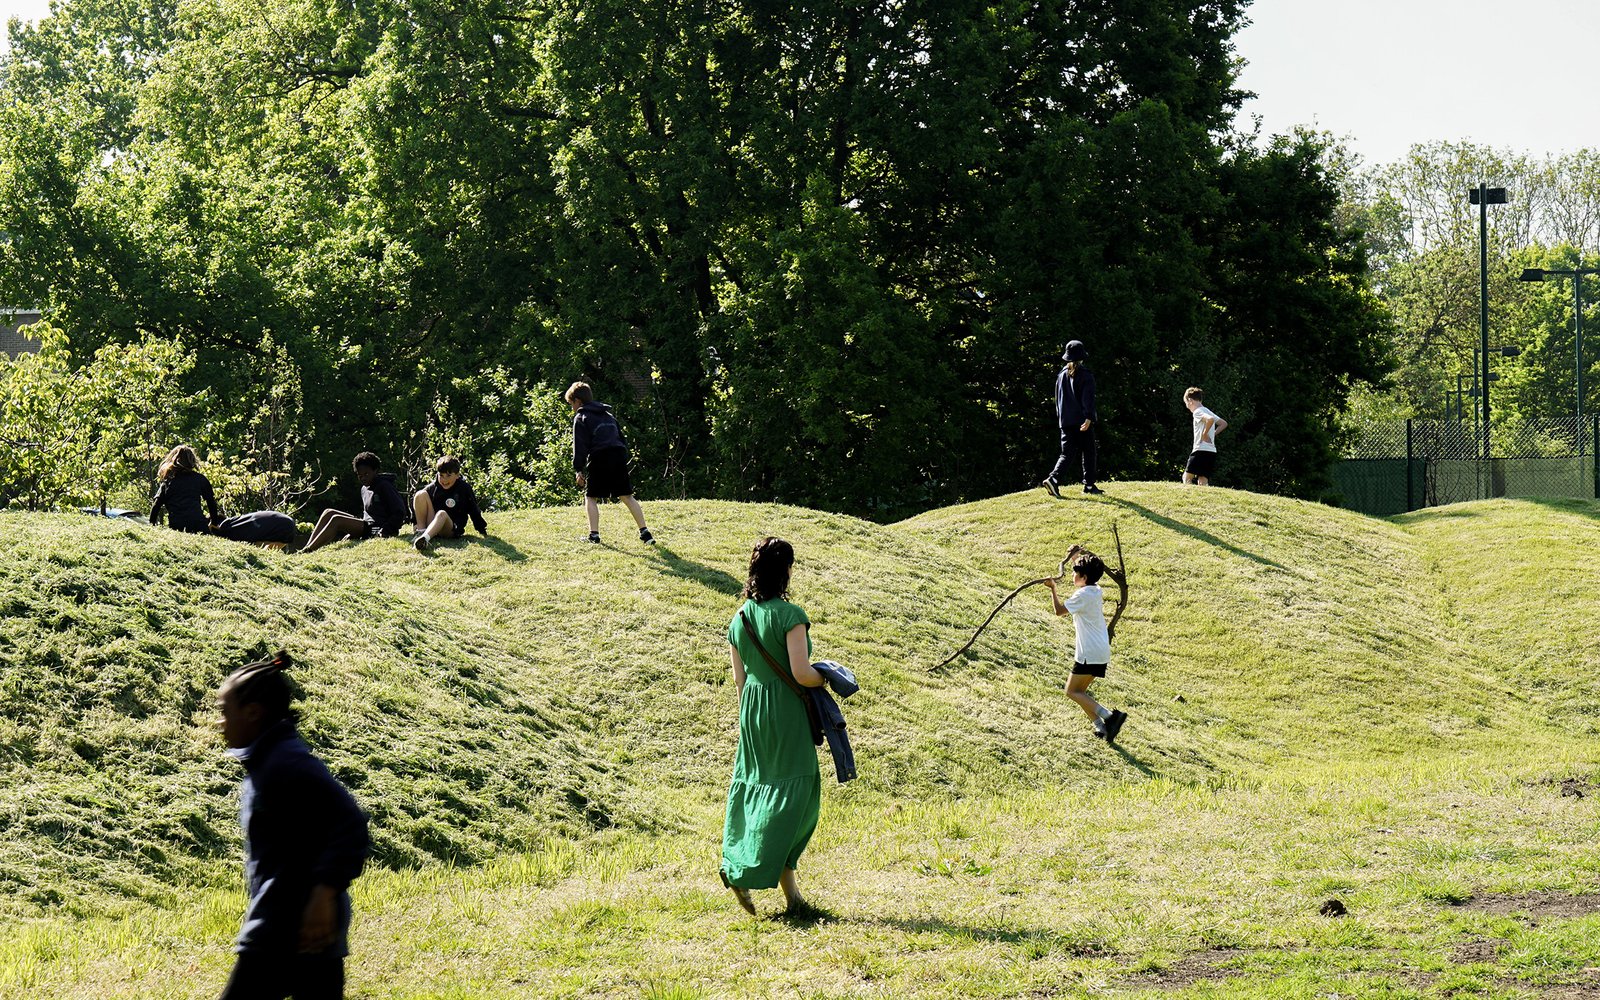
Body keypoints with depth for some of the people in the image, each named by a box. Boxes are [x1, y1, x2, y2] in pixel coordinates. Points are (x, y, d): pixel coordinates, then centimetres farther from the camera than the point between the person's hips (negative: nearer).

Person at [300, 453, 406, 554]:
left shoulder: (384, 487, -8)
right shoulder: (364, 489, 18)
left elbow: (400, 513, -12)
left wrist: (385, 531, -22)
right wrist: (353, 533, 11)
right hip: (367, 527, 9)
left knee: (337, 520, -23)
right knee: (329, 513, -3)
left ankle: (307, 551, -25)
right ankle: (308, 547, -14)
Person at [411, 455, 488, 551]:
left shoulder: (464, 489, -3)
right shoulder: (433, 487, 2)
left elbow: (474, 512, 2)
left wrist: (483, 530, 7)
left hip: (451, 530, -3)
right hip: (430, 523, 3)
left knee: (442, 514, -38)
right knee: (421, 494, -15)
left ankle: (425, 538, -65)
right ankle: (421, 531, -24)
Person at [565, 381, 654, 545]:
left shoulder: (581, 418, 3)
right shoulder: (608, 415, 25)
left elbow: (580, 446, -5)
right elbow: (621, 438, 25)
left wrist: (578, 469, -2)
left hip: (599, 459, -6)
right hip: (619, 456, 6)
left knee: (591, 497, 7)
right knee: (626, 496, 8)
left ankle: (594, 533, -4)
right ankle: (644, 532, 1)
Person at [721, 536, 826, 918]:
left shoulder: (740, 618, 5)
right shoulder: (789, 615, -16)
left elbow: (739, 678, 12)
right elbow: (801, 673, -21)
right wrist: (823, 679, -1)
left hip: (751, 712, 7)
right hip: (785, 710, -7)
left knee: (756, 784, 13)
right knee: (792, 790, 0)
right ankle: (746, 872, -8)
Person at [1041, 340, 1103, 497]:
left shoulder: (1062, 375, 11)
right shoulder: (1086, 375, -5)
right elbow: (1088, 398, -14)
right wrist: (1089, 418, -21)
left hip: (1066, 421, 5)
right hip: (1082, 421, -5)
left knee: (1068, 453, 1)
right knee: (1088, 453, 7)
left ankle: (1053, 479, -19)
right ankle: (1089, 485, 10)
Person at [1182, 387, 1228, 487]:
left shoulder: (1198, 412, -8)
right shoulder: (1207, 411, 20)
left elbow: (1210, 419, -29)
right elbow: (1224, 424, 28)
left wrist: (1204, 434, -16)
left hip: (1201, 450, -9)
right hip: (1212, 451, 9)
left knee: (1187, 478, -6)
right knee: (1203, 482, 6)